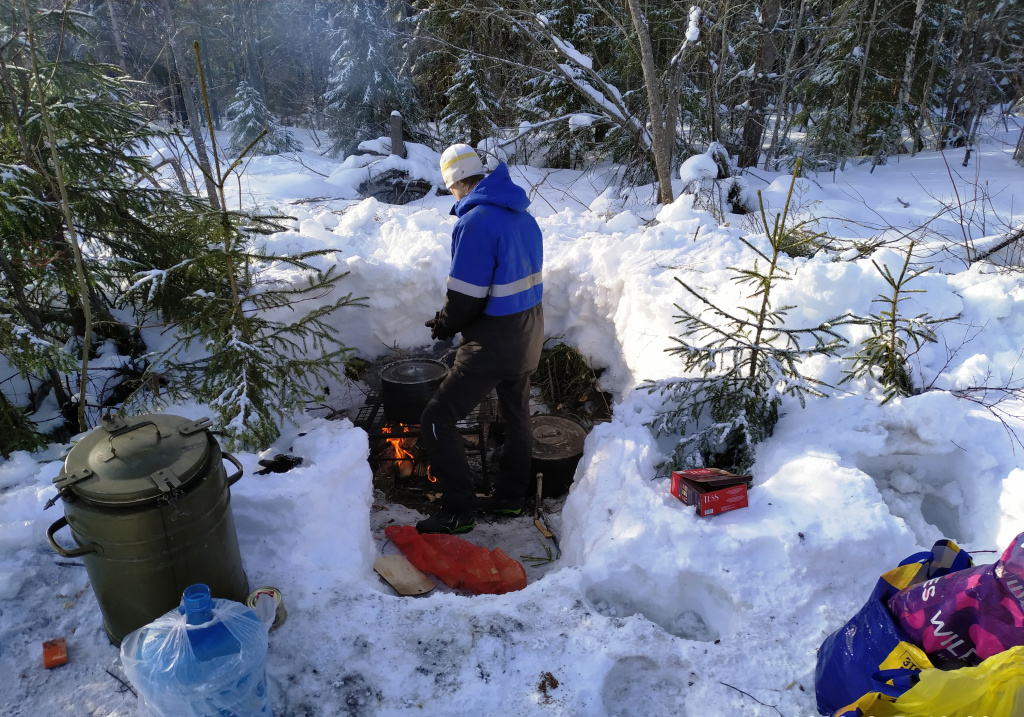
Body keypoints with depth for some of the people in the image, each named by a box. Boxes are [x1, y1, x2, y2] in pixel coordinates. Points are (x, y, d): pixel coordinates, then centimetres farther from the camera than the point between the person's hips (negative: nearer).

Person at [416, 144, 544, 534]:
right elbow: (523, 278, 9)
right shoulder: (523, 216, 5)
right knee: (517, 414, 22)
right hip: (529, 332, 9)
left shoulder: (475, 222, -22)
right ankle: (510, 496, 39)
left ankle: (458, 511, 10)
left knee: (437, 421, 2)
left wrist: (444, 325, -1)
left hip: (493, 341, -9)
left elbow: (465, 297, -22)